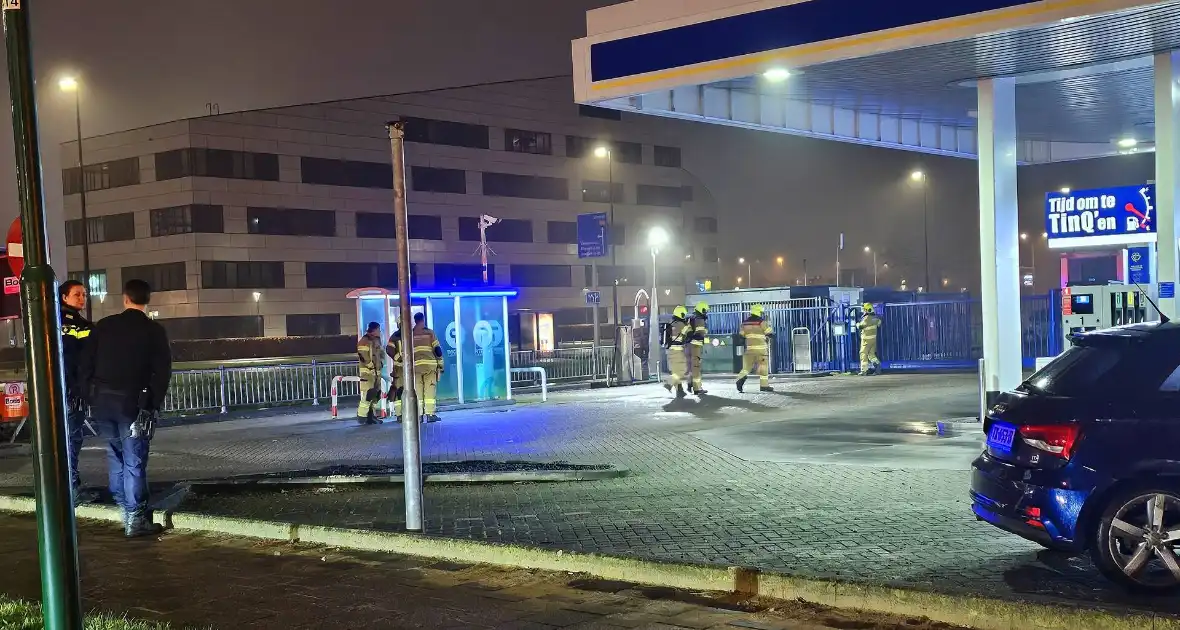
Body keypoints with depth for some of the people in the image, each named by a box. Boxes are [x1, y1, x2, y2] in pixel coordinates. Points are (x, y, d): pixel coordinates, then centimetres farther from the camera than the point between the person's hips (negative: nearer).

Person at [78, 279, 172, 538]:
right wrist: (154, 405, -2)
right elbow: (162, 371, -8)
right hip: (133, 403, -4)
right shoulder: (154, 330, -2)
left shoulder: (103, 326, 6)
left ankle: (125, 506, 28)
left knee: (115, 454, 21)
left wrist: (91, 397, 10)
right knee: (134, 461, -1)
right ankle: (136, 519, -1)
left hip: (102, 401, 4)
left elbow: (85, 365, 5)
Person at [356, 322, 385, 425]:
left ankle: (372, 415, 14)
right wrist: (371, 365, -16)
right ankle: (361, 416, -10)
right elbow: (363, 355, -20)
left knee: (376, 394, 9)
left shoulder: (377, 340, 16)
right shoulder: (364, 341, -11)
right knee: (367, 394, -15)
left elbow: (381, 353, 26)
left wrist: (381, 363, 11)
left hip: (377, 371, 9)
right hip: (367, 371, -9)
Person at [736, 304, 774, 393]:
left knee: (747, 366, 9)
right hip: (761, 348, -5)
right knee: (763, 367, 5)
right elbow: (771, 334, -6)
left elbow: (741, 336, 12)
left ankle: (741, 379, -15)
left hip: (749, 348, 5)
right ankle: (764, 385, 6)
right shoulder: (761, 322, -8)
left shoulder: (745, 322, 9)